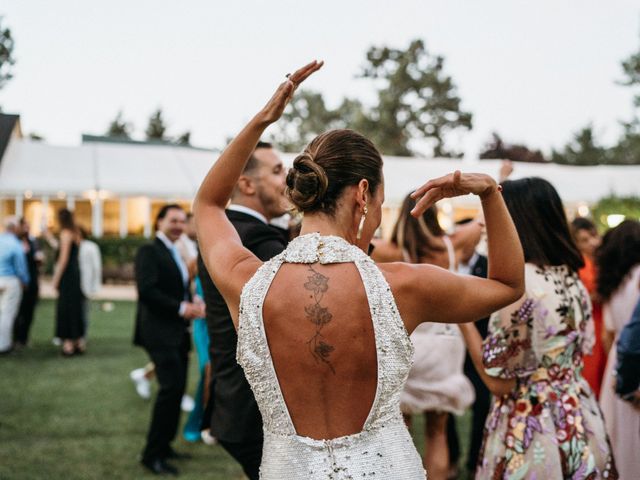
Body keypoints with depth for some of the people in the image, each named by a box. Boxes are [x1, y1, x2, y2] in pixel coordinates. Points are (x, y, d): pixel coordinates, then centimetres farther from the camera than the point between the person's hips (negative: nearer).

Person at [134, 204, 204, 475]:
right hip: (160, 331, -9)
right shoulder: (149, 251, -8)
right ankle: (152, 454, -7)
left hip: (178, 332, 9)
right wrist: (181, 308, -19)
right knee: (171, 387, -15)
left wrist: (192, 306, 3)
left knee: (177, 389, 10)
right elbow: (146, 290, -20)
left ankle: (163, 446, 20)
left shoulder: (176, 254, 18)